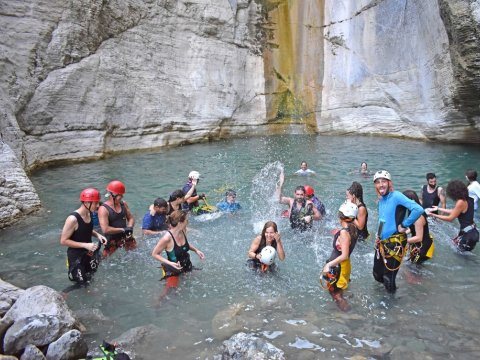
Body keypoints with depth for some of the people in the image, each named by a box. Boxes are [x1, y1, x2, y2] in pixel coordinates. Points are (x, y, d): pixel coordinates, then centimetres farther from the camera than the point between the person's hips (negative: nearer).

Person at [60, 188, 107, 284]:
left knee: (89, 274, 21)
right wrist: (85, 245, -26)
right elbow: (63, 241, -23)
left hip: (89, 252, 7)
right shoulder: (73, 219, -28)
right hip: (75, 255, -7)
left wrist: (97, 235, -6)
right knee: (81, 280, 5)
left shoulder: (89, 213, -6)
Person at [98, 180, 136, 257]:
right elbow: (105, 229, -24)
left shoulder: (123, 204, 3)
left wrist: (130, 227, -10)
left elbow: (131, 218, 12)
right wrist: (123, 229, -19)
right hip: (112, 242, -5)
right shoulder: (103, 209, -16)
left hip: (126, 237, 5)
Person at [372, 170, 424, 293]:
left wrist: (404, 225, -20)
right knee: (377, 274, 19)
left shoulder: (396, 196, -16)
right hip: (381, 242, 8)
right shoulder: (381, 200, 8)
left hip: (395, 243, -8)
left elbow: (418, 209, -29)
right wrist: (378, 235, 14)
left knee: (388, 279, 2)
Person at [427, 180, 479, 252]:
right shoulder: (467, 199, 5)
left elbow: (450, 218, -14)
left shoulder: (461, 202, -21)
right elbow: (454, 212, 14)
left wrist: (433, 215, -10)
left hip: (468, 233, -9)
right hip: (471, 230, 9)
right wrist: (438, 208, 22)